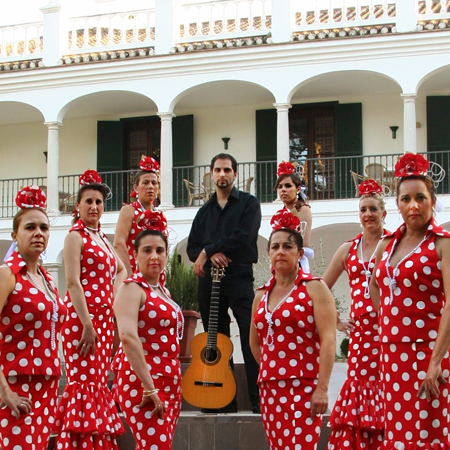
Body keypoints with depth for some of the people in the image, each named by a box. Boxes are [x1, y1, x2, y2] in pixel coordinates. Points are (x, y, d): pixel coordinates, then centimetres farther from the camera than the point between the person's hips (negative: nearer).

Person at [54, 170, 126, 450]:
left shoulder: (102, 238, 18)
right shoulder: (76, 236, -5)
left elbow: (121, 270, 31)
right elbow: (73, 282, -14)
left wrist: (113, 295, 10)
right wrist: (87, 325, -20)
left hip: (104, 317, 8)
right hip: (83, 316, -8)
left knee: (100, 381, 7)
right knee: (85, 380, -11)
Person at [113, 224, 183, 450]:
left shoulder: (163, 291, 17)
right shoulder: (133, 288, -8)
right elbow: (128, 337, -23)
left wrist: (173, 384, 17)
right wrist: (149, 388, -26)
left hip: (169, 381, 8)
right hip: (141, 382, -8)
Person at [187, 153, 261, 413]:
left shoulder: (249, 203, 6)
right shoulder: (205, 211, 21)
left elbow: (243, 236, -10)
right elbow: (192, 247, 13)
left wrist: (207, 251, -8)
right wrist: (212, 255, -9)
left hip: (240, 277, -5)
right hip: (209, 279, 5)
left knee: (250, 338, -13)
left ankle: (259, 400, -14)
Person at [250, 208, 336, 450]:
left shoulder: (314, 288, -2)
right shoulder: (261, 295, 14)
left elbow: (328, 339, -12)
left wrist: (322, 388, -19)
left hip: (303, 387, -6)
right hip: (270, 389, 6)